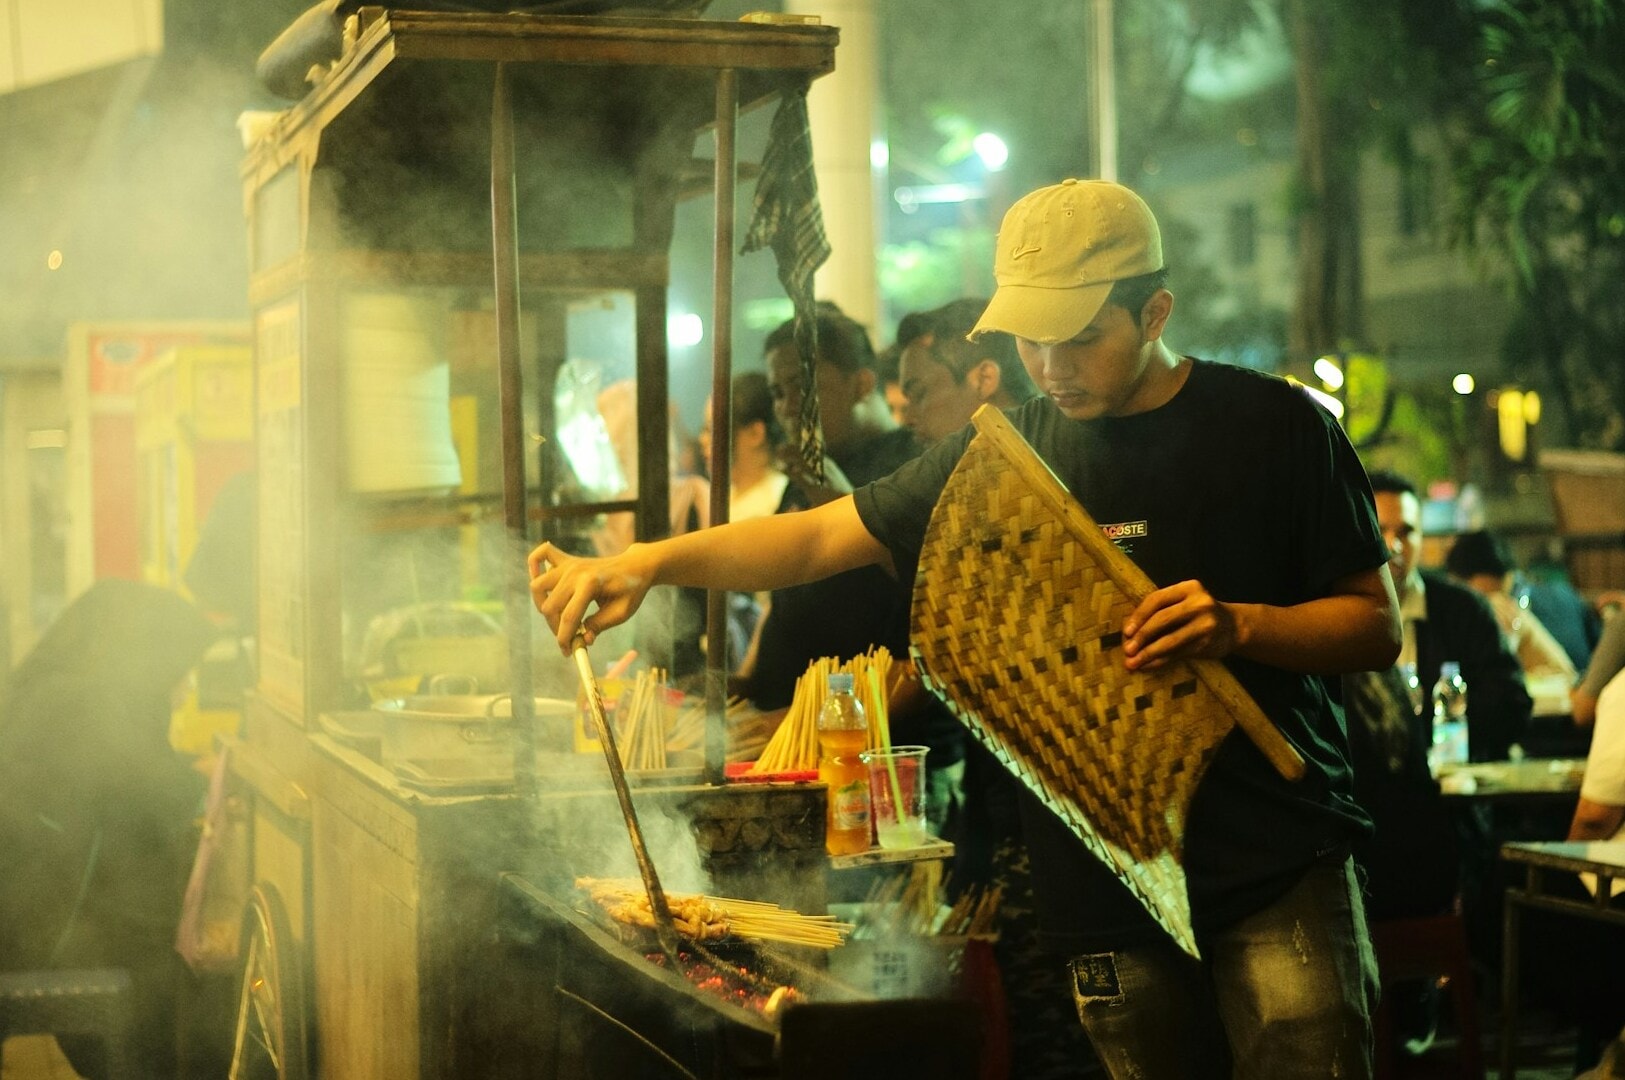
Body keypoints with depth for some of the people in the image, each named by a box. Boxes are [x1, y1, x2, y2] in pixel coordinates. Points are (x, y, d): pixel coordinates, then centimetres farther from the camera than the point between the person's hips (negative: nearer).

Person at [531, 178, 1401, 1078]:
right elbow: (817, 538, 6)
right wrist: (646, 563, -8)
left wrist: (1239, 625, -17)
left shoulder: (1274, 427, -1)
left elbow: (1377, 625, 2)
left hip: (1276, 868, -2)